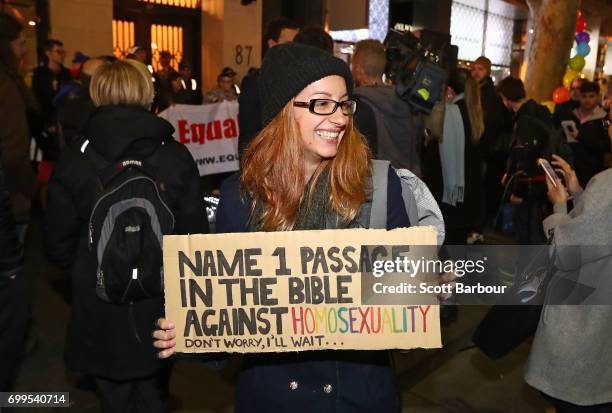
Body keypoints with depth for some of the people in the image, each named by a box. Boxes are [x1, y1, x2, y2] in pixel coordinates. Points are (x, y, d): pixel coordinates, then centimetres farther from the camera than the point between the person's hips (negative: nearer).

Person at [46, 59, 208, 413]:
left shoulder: (73, 161, -10)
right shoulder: (176, 155, -10)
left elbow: (59, 243, -4)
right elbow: (196, 230, -7)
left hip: (102, 305, -1)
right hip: (163, 299, 1)